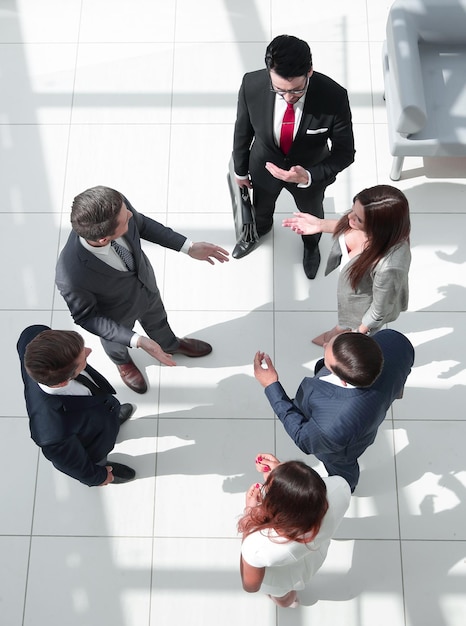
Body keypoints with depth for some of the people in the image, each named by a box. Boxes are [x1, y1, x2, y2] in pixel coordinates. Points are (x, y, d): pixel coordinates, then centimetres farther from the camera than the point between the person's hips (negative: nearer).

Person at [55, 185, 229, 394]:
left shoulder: (118, 205, -36)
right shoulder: (71, 277, -47)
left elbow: (141, 223, -12)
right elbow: (86, 317, -26)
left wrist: (188, 247, -12)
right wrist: (136, 341, -33)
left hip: (144, 281, 4)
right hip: (117, 314, -3)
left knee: (156, 320, 35)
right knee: (116, 343, 33)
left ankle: (170, 344, 70)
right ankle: (122, 361, 69)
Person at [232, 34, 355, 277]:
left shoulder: (334, 97, -36)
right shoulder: (251, 85, -32)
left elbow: (345, 152, -22)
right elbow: (243, 129, -12)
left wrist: (308, 176, -37)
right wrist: (240, 170, 3)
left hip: (310, 173, -1)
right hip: (264, 166, 1)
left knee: (311, 214, 30)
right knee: (261, 206, 32)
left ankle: (311, 243, 67)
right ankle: (260, 229, 70)